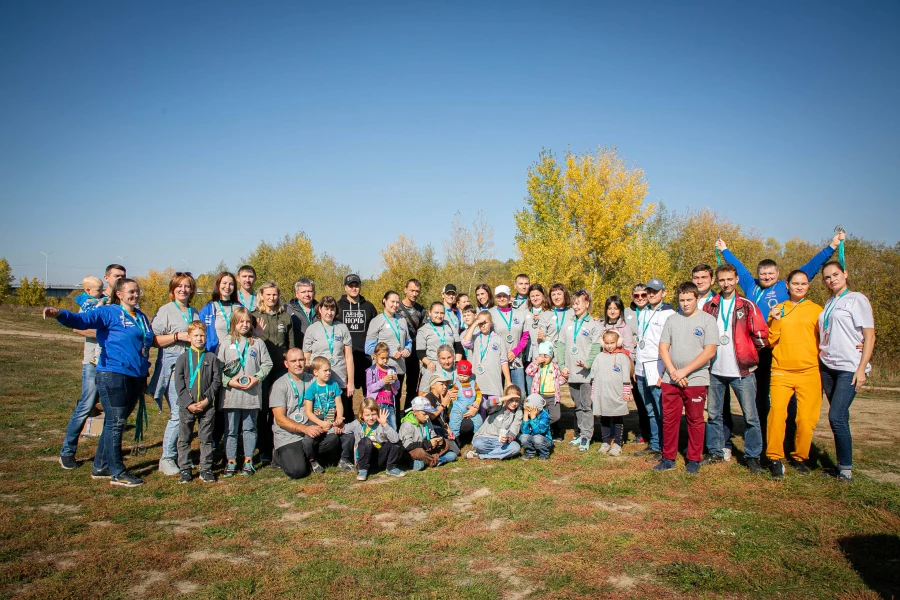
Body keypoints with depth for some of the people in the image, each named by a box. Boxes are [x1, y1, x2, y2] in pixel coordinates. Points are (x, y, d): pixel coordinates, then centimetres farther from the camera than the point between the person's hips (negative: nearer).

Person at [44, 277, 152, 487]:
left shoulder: (141, 316, 17)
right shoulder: (109, 312, -4)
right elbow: (84, 320, -19)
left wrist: (145, 368, 16)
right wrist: (60, 315, -39)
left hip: (137, 376, 7)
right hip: (113, 374, -7)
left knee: (116, 422, 14)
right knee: (115, 422, -4)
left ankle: (100, 467, 26)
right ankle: (117, 473, 2)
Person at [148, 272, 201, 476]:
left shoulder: (195, 313, 18)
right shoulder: (165, 310, 1)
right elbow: (154, 340, -6)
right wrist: (178, 336, -14)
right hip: (173, 365, -5)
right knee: (178, 414, -10)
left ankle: (180, 455, 16)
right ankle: (167, 459, 2)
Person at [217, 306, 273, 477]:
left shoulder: (257, 343, 4)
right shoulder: (226, 343, 1)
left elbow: (267, 364, 5)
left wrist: (256, 378, -8)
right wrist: (229, 381, -12)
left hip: (252, 394, 1)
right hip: (231, 394, -1)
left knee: (249, 428, 10)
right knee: (231, 429, 7)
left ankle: (248, 461, 18)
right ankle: (231, 462, 17)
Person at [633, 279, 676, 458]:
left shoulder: (669, 314, -5)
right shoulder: (642, 313, 17)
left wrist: (665, 372, -16)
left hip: (657, 370, -7)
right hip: (641, 370, 7)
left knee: (662, 412, -4)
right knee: (650, 411, 13)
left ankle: (665, 448, 4)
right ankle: (654, 445, 20)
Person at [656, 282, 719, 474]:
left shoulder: (707, 320, -1)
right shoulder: (672, 320, 10)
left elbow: (710, 351, -9)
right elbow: (663, 348, 7)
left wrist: (684, 371, -13)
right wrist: (673, 372, -7)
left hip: (696, 380, -3)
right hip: (670, 379, 3)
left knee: (695, 421, 6)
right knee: (669, 420, 7)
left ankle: (694, 460, 18)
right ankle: (668, 458, 17)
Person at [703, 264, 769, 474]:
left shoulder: (747, 306, 0)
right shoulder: (709, 307, 8)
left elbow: (761, 334, -2)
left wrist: (750, 353, 0)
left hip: (742, 370, -3)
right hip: (715, 371, 3)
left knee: (750, 416, -1)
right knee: (713, 414, 10)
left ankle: (752, 457, 9)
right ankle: (715, 452, 22)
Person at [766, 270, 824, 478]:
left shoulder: (816, 310, 9)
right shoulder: (777, 310, 11)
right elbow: (770, 342, 6)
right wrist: (776, 321, -7)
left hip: (809, 373, 0)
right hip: (781, 372, 0)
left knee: (806, 418, -1)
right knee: (777, 412, -12)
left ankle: (800, 457, 18)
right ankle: (775, 458, -1)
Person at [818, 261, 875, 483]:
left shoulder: (857, 299, -3)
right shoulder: (828, 304, 16)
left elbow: (870, 336, -7)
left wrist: (862, 369, -13)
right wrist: (821, 356, 10)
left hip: (849, 368, -6)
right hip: (827, 367, 6)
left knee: (836, 417, -13)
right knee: (839, 418, 9)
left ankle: (847, 468, -3)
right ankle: (841, 465, 16)